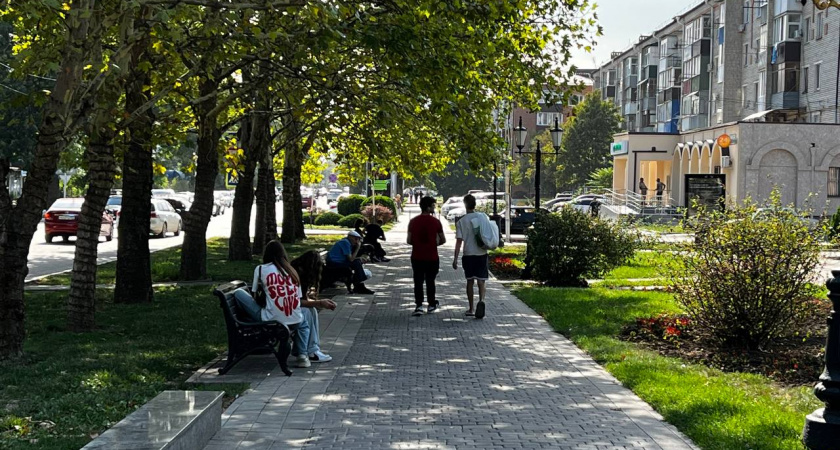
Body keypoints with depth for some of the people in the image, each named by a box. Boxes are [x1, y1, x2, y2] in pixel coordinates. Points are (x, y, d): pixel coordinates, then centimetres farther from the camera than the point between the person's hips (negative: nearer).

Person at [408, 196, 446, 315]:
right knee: (430, 281, 14)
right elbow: (443, 240, -1)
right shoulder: (435, 221, -7)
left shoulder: (413, 221, -4)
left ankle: (418, 305, -5)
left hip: (417, 257, 0)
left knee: (418, 281, 5)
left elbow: (408, 241, -3)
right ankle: (431, 305, 24)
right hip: (432, 257, 0)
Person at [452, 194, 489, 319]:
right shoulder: (483, 217, -1)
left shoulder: (461, 222, -7)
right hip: (482, 254, 1)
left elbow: (459, 241, -9)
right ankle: (481, 300, -23)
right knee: (481, 281, 4)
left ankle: (471, 309, 16)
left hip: (468, 254, -1)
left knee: (470, 281, 10)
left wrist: (455, 259, -6)